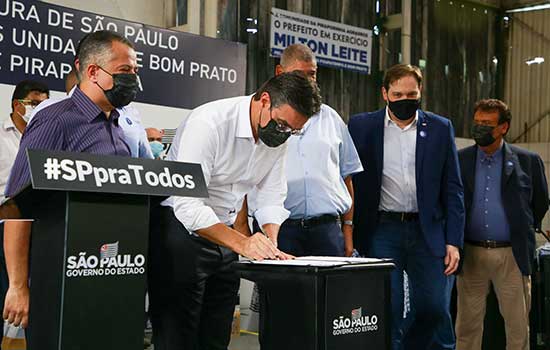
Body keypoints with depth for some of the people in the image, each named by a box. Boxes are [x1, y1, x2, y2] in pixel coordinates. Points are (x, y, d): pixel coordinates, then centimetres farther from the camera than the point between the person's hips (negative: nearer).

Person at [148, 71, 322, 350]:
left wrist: (270, 245, -14)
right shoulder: (209, 123, -24)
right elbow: (187, 205, -28)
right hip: (181, 230, -7)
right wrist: (242, 243, -36)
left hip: (223, 233, 7)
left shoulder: (279, 137, -1)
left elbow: (272, 198, 4)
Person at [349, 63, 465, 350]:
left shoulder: (440, 128, 7)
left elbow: (452, 189, 7)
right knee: (387, 312, -2)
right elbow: (350, 183, 5)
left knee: (434, 310, 2)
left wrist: (453, 241, 0)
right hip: (381, 231, -1)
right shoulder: (361, 126, 4)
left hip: (427, 231, 1)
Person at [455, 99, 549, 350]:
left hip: (511, 256, -1)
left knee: (518, 325, 5)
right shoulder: (459, 160, 5)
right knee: (467, 325, 5)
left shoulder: (527, 161, 2)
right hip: (470, 254, 1)